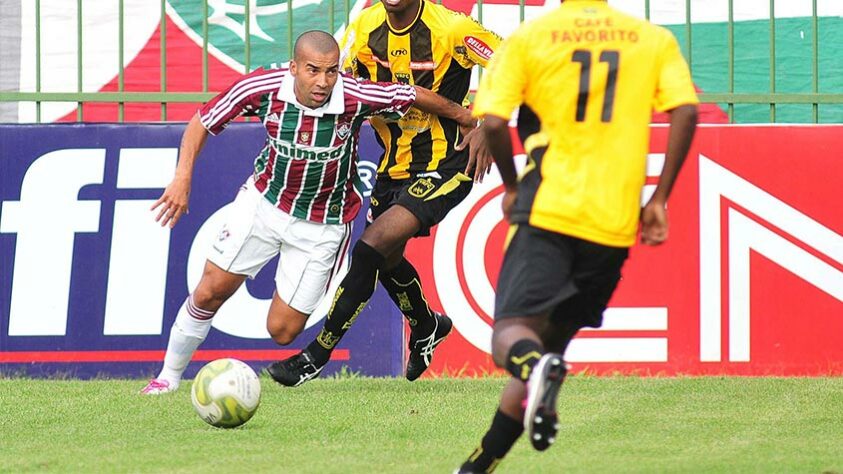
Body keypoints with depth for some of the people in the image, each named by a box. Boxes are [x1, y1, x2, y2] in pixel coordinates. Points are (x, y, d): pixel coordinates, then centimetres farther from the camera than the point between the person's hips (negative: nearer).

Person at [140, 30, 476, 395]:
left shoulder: (355, 97, -28)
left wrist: (465, 117, 5)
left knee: (282, 331, -5)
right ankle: (169, 376, 23)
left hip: (323, 224, -2)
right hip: (263, 200, 2)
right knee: (211, 291, 2)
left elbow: (415, 96, -11)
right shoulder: (264, 87, -24)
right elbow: (203, 121, -10)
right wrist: (183, 177, -20)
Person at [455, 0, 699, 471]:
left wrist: (512, 186, 12)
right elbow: (686, 111, -4)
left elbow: (493, 122, -6)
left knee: (512, 333, -5)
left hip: (547, 209, -3)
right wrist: (659, 199, 3)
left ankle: (536, 365, -42)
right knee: (554, 339, 15)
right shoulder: (655, 39, 10)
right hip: (616, 222, 3)